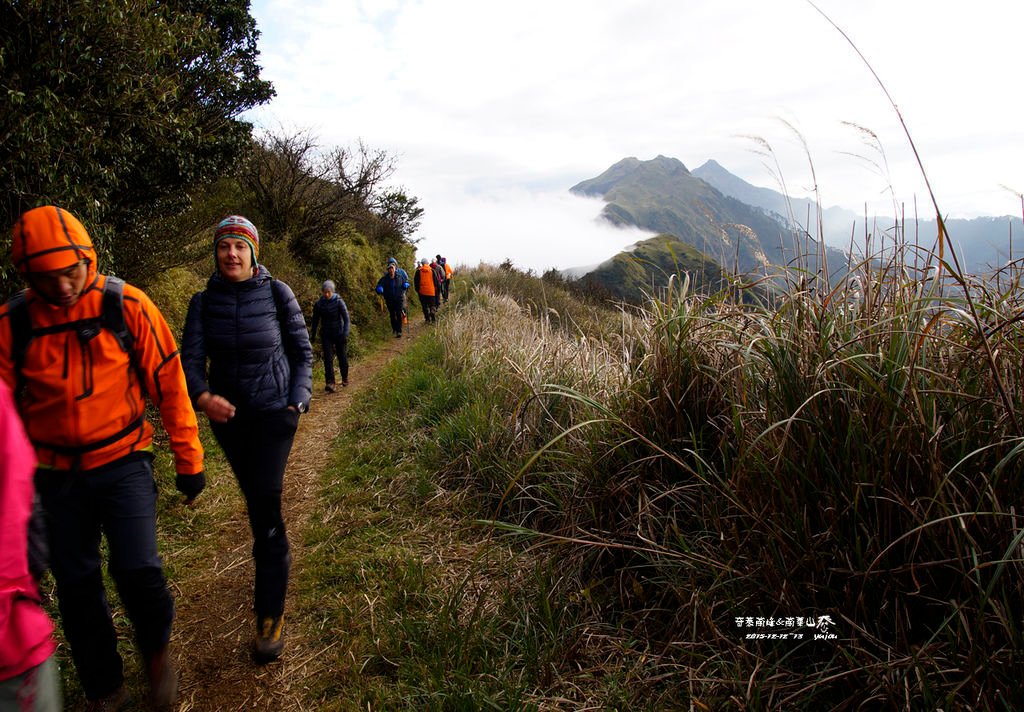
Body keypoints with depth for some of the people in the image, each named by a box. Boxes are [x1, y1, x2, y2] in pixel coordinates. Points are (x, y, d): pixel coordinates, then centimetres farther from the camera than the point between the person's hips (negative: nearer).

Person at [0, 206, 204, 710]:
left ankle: (156, 650, 20)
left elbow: (169, 382, -5)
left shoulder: (126, 305, -11)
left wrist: (188, 459, -3)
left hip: (122, 460, -2)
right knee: (76, 586, 11)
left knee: (138, 569, -14)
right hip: (56, 473, 3)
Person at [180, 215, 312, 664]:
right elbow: (191, 358, -6)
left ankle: (271, 615, -1)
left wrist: (297, 402, -7)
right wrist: (203, 396, -26)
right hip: (227, 415, 4)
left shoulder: (277, 293, -5)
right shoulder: (204, 302, 0)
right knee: (255, 499, 16)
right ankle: (279, 558, 43)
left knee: (265, 502, -10)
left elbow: (303, 353, 2)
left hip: (274, 411, -3)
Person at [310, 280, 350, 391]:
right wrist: (313, 335, 15)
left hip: (339, 334, -2)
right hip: (326, 335, 2)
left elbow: (346, 318, -11)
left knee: (342, 357, 9)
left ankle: (345, 378, 32)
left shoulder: (339, 302, -10)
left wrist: (345, 334, -20)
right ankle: (330, 383, -13)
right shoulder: (319, 303, -2)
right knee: (328, 358, -10)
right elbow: (315, 320, 10)